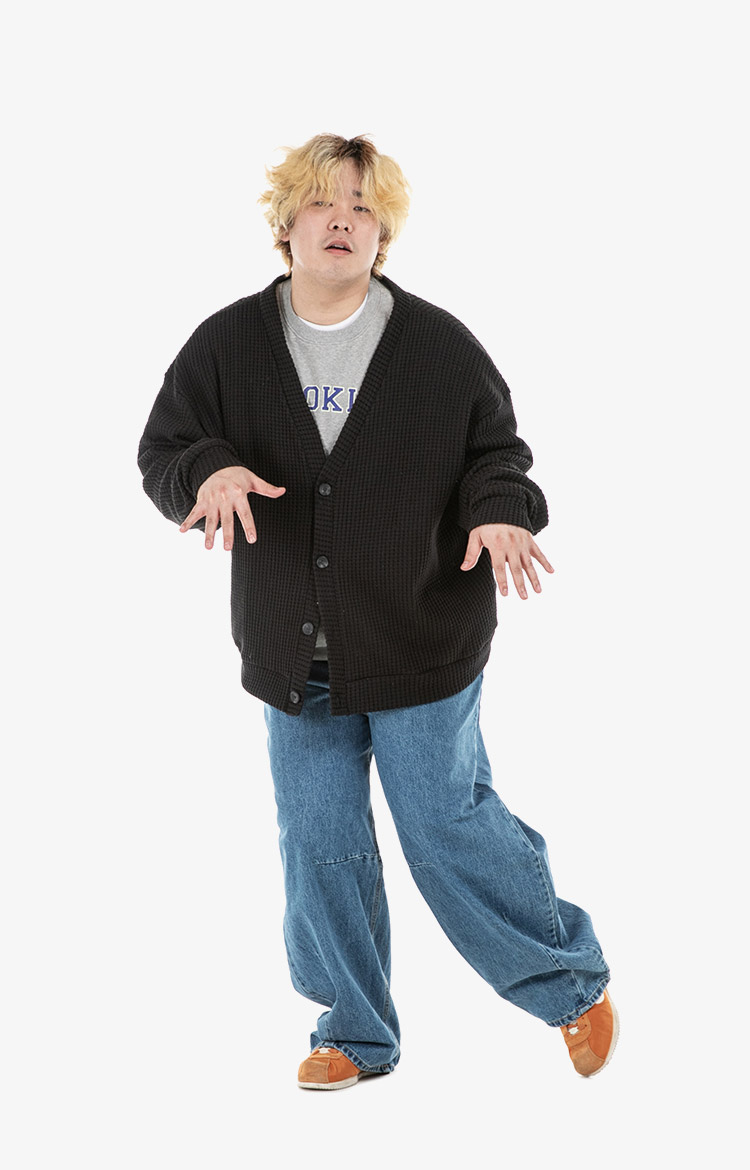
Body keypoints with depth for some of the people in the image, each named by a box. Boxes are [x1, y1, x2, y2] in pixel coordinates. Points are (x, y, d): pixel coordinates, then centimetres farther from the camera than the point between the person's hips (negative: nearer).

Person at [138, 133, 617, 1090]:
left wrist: (499, 512, -17)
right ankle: (356, 1035, 28)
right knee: (320, 848, 10)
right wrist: (210, 472, -19)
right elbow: (160, 453, 4)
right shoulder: (226, 345, 1)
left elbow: (496, 450, 5)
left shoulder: (440, 345, -3)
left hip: (421, 645, -3)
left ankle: (575, 984, 24)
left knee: (450, 830, 2)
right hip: (294, 654, 3)